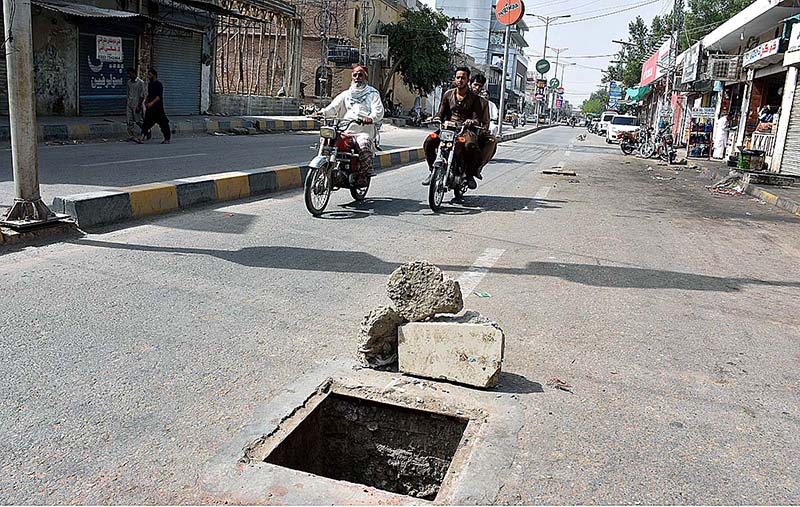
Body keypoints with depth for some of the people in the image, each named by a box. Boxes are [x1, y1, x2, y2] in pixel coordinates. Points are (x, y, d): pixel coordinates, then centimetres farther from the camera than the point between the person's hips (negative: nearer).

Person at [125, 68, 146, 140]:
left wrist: (139, 106, -17)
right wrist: (127, 105, 18)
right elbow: (128, 93, 20)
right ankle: (132, 136, 4)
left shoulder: (140, 82, -9)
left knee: (138, 121, -3)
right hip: (130, 104, 6)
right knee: (130, 121, 1)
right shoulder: (129, 82, 12)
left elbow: (142, 95, -11)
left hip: (137, 105, -6)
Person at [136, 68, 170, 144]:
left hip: (158, 107, -8)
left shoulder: (159, 84, -10)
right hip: (150, 108, 8)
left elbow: (159, 96, -20)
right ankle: (141, 138, -8)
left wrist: (152, 103, -28)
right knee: (146, 122, -2)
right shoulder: (150, 84, 16)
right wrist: (146, 101, 14)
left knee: (163, 123, 1)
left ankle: (167, 139, 13)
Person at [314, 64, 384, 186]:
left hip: (364, 131, -4)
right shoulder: (346, 94, 25)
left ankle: (363, 175, -26)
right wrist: (322, 113, -10)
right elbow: (334, 107, 11)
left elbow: (378, 111, -4)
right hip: (345, 130, 4)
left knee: (364, 145, -36)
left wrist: (371, 118, -28)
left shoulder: (372, 93, 13)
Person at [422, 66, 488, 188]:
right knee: (429, 142, -24)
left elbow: (477, 118, -2)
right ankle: (432, 171, -4)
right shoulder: (448, 94, 13)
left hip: (466, 128, -3)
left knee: (471, 145, -37)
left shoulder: (474, 97, 5)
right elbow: (441, 113, 16)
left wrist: (472, 121, -26)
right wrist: (436, 118, -8)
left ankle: (470, 174, -15)